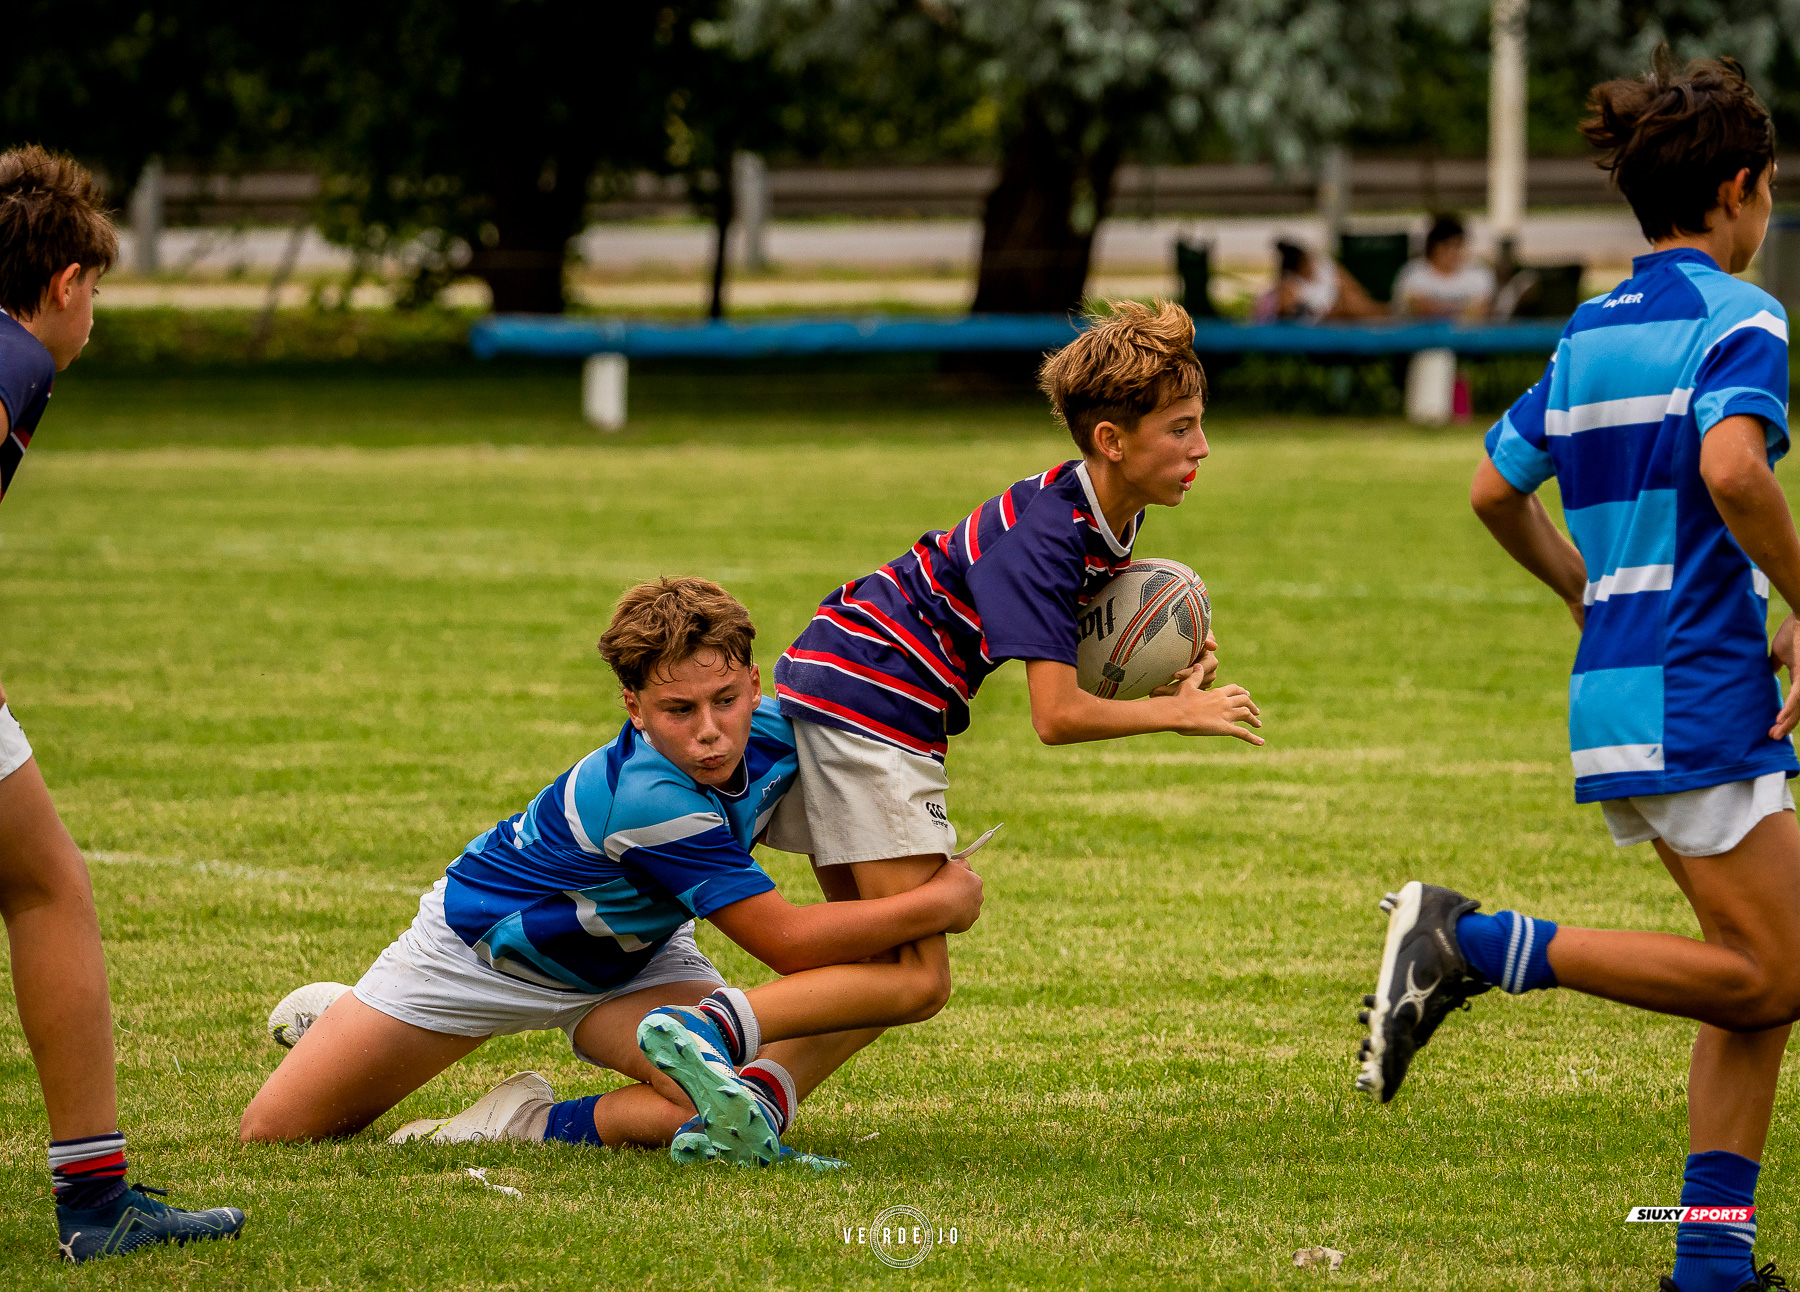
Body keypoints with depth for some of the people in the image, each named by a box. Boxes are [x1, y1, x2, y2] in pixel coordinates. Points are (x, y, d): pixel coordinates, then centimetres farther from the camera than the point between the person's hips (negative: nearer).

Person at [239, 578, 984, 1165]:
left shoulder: (775, 731, -23)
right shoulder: (648, 798, -42)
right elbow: (789, 945, -35)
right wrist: (939, 903, -29)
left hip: (629, 960, 5)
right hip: (482, 949, -5)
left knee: (730, 1108, -28)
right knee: (273, 1131, -2)